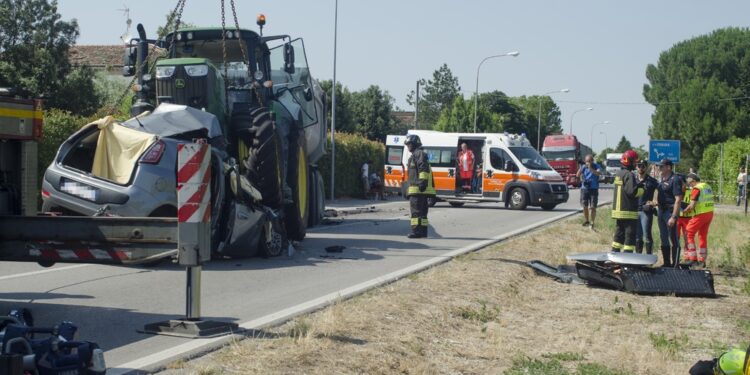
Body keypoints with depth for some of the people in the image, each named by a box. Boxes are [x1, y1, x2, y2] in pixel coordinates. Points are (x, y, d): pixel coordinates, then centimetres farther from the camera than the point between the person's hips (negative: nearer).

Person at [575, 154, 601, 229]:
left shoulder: (596, 166, -4)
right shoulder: (584, 167, 5)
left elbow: (599, 173, -23)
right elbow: (577, 175, 2)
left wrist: (591, 168, -34)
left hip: (593, 189, -3)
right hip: (584, 188, 3)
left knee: (593, 207, -6)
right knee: (585, 206, 9)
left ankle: (592, 222, -1)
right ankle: (586, 221, 23)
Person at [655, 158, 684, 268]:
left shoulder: (675, 180, -14)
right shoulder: (661, 179, 12)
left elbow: (678, 199, -19)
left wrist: (674, 217, -23)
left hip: (670, 211, -9)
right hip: (661, 210, 9)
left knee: (674, 240, -3)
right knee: (663, 239, 14)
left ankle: (675, 265, 1)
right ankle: (666, 263, 23)